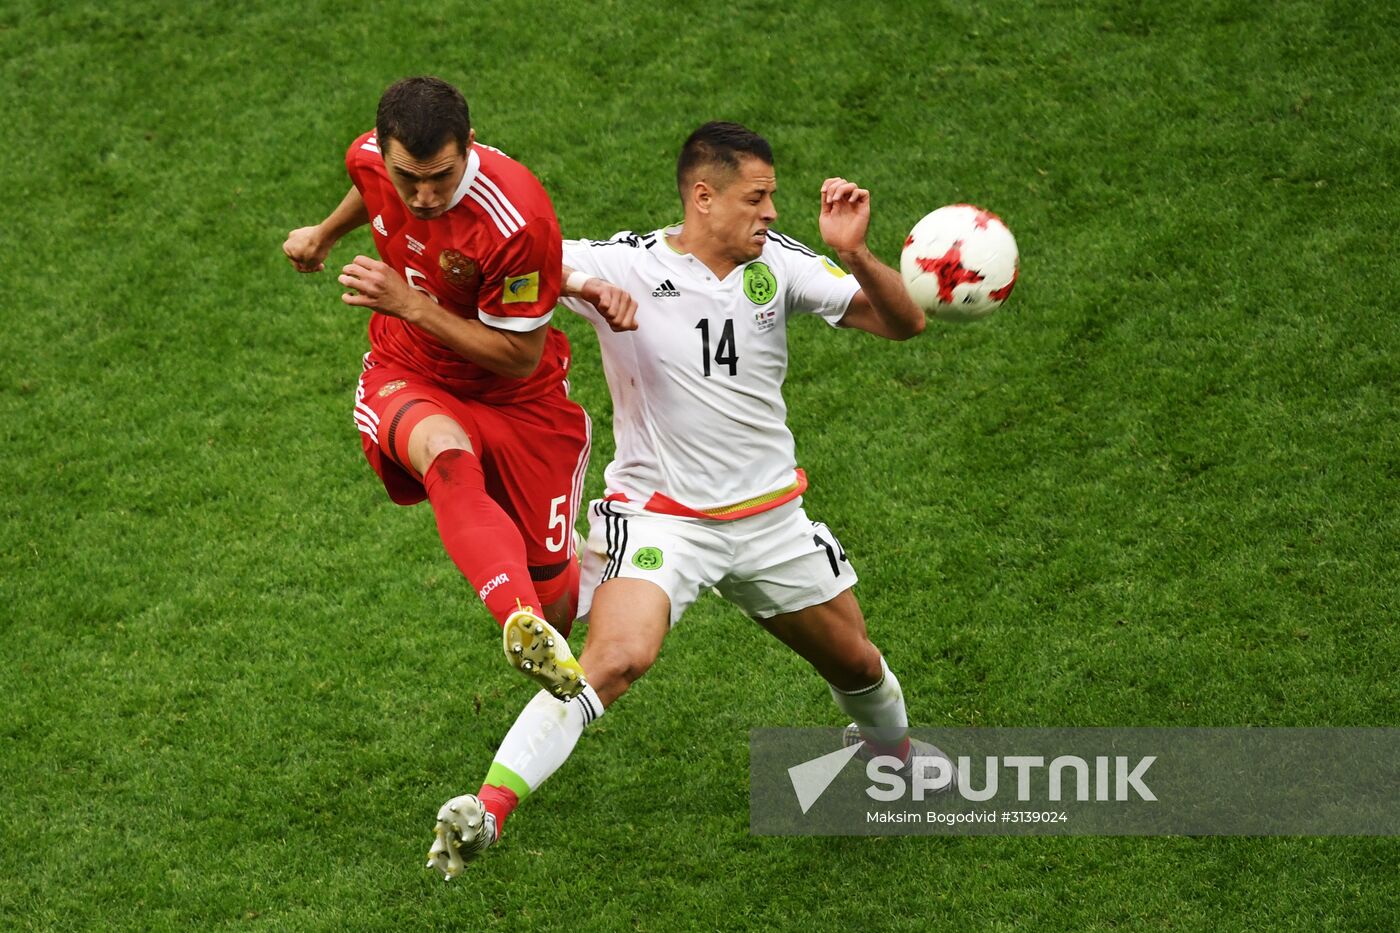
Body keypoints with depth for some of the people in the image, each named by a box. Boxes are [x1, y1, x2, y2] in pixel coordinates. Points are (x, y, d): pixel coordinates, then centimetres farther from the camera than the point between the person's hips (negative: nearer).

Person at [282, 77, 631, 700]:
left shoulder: (517, 220, -30)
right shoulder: (371, 158, -13)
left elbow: (521, 357, -21)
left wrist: (410, 304, -28)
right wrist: (324, 234, 34)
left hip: (515, 399, -2)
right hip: (405, 380, 2)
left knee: (549, 587, 1)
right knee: (445, 452, -38)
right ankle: (522, 623, -60)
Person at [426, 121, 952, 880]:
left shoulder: (778, 263, -4)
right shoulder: (626, 266, -14)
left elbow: (902, 323, -5)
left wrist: (854, 254, -24)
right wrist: (584, 286, -35)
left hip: (770, 517, 5)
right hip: (660, 515, -5)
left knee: (855, 661, 20)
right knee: (619, 655, -31)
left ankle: (891, 746, 55)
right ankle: (488, 808, -31)